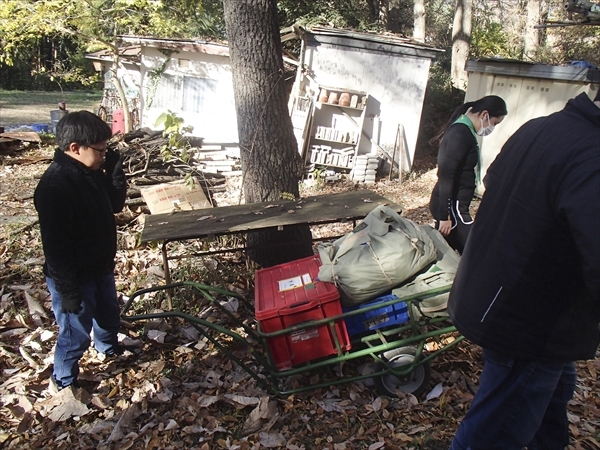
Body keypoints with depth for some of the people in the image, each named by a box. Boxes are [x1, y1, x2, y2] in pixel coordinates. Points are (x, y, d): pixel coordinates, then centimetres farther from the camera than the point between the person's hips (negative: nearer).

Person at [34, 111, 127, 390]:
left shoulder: (91, 172, -2)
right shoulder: (54, 186, -28)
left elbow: (115, 205, 9)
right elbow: (55, 246, -27)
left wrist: (115, 170, -7)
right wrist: (68, 290, -22)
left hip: (101, 268, 9)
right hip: (75, 278, -9)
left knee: (109, 315, 30)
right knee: (76, 335, 10)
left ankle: (108, 348, 58)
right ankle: (64, 382, 35)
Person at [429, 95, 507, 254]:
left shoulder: (463, 131, 13)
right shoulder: (461, 134, -17)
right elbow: (446, 175, -21)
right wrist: (445, 215, -20)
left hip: (454, 204, 10)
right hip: (451, 206, -10)